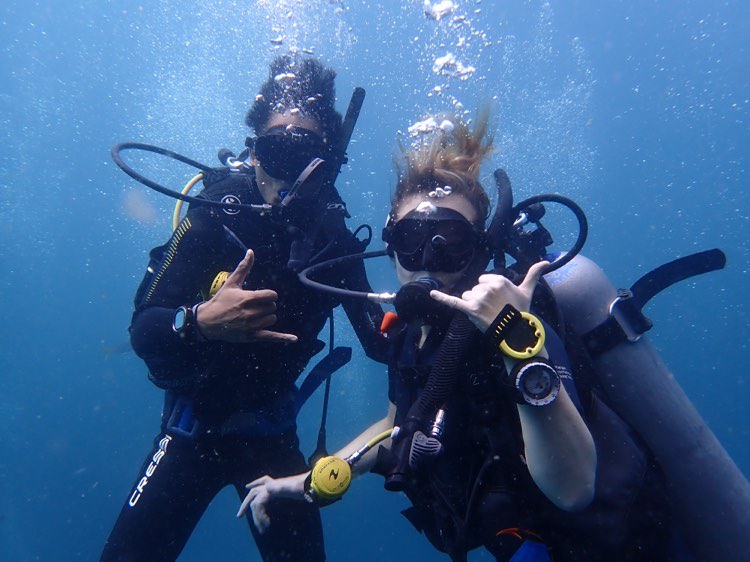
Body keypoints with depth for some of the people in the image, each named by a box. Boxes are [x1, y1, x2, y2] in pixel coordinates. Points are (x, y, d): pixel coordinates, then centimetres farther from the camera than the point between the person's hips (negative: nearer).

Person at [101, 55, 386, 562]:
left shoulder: (334, 239, -10)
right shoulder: (215, 218, -17)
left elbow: (378, 340, -13)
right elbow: (142, 331, -21)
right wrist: (200, 321, -42)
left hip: (272, 434, 2)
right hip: (194, 428, -2)